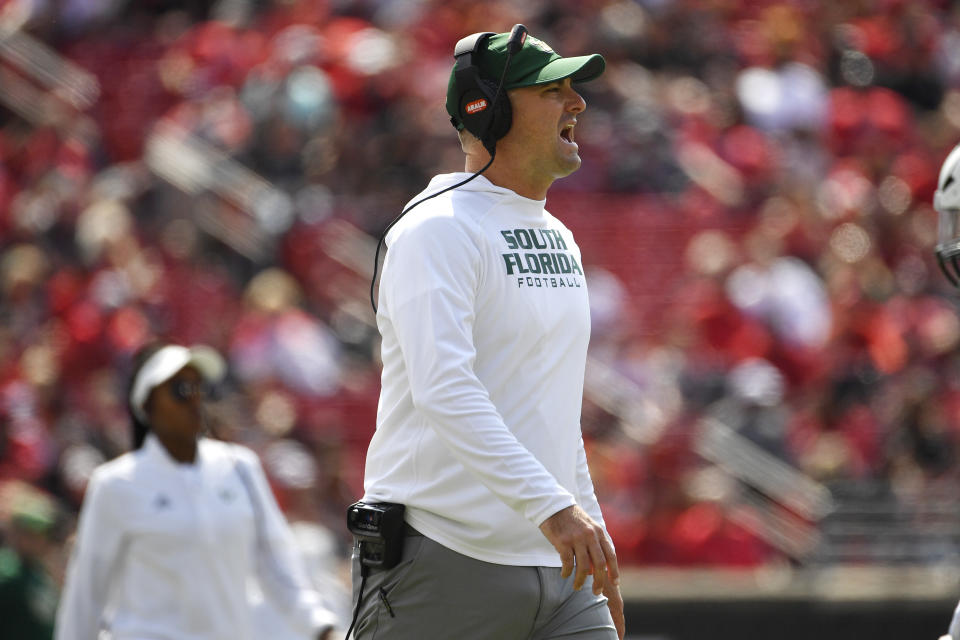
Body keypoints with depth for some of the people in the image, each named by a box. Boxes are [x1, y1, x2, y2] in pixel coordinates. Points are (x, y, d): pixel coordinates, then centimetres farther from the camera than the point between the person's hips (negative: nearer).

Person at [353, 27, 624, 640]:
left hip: (550, 569, 8)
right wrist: (550, 504, -35)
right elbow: (443, 391, -26)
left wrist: (592, 532, 20)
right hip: (445, 563, -8)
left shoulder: (556, 239, 18)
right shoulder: (439, 230, -12)